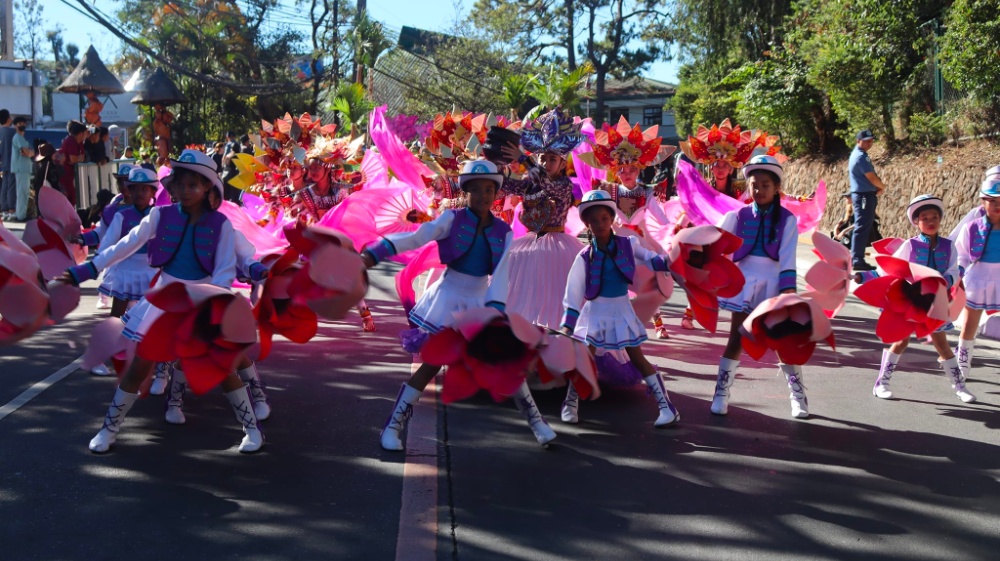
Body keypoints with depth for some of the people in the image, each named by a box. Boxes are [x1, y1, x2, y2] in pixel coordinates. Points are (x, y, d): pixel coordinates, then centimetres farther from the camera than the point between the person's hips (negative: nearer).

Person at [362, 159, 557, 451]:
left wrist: (495, 311, -20)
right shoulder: (453, 218, -9)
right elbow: (415, 238, -19)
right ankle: (393, 425, 4)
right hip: (449, 299, -3)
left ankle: (535, 419, 22)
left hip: (481, 302, 3)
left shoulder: (503, 232, 0)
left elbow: (500, 275, -6)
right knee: (433, 364, -6)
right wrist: (374, 254, -31)